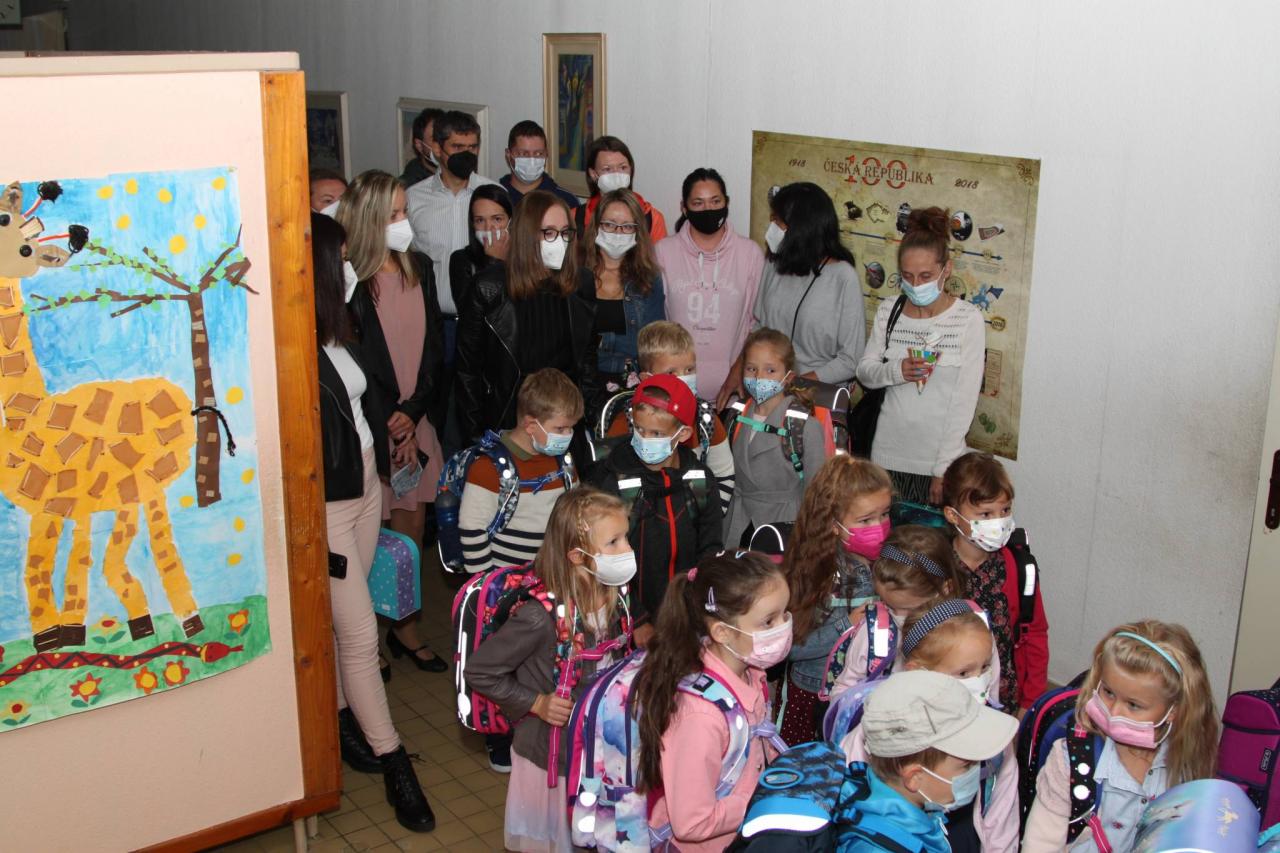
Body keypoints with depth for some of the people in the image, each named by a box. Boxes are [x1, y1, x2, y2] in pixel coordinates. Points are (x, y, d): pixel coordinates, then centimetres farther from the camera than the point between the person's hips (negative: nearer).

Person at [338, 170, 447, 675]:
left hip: (414, 422, 5)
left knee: (413, 525, 11)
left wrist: (412, 412, -6)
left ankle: (404, 626, 27)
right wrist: (389, 423, -9)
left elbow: (432, 349, 6)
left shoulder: (418, 269, 6)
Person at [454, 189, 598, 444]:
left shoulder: (581, 284, 1)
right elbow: (468, 366, -3)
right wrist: (475, 435, -4)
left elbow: (588, 357, 9)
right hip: (507, 422, -2)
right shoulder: (490, 287, -8)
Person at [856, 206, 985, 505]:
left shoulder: (968, 319, -10)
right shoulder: (888, 311, 2)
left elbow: (965, 401, -10)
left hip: (938, 458, -3)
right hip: (887, 455, 3)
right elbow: (864, 371, 7)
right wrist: (895, 371, -16)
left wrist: (943, 470, -11)